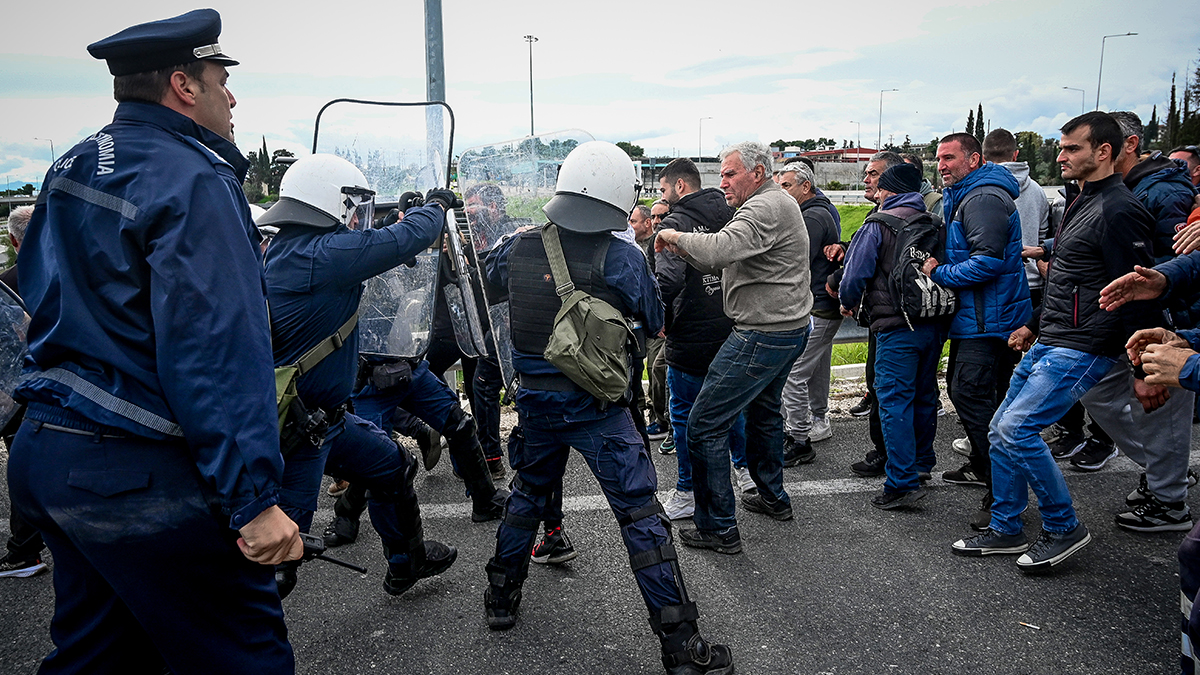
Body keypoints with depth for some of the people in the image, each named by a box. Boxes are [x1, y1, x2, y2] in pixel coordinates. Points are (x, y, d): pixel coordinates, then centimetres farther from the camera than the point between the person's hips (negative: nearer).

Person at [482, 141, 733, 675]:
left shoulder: (521, 248, -2)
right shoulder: (623, 259, -15)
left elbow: (488, 271, 20)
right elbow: (654, 323, -1)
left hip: (536, 404, 5)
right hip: (598, 408, -5)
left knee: (528, 495, 26)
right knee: (641, 516, 1)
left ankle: (501, 598, 41)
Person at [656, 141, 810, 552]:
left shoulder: (763, 209, -18)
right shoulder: (780, 203, 17)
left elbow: (718, 251, -35)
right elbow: (721, 264, 14)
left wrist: (676, 236, -18)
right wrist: (682, 249, -2)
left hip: (762, 336, -11)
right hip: (790, 329, 11)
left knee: (704, 426, -7)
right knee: (763, 410, 29)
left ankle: (718, 530, 0)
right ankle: (773, 498, 45)